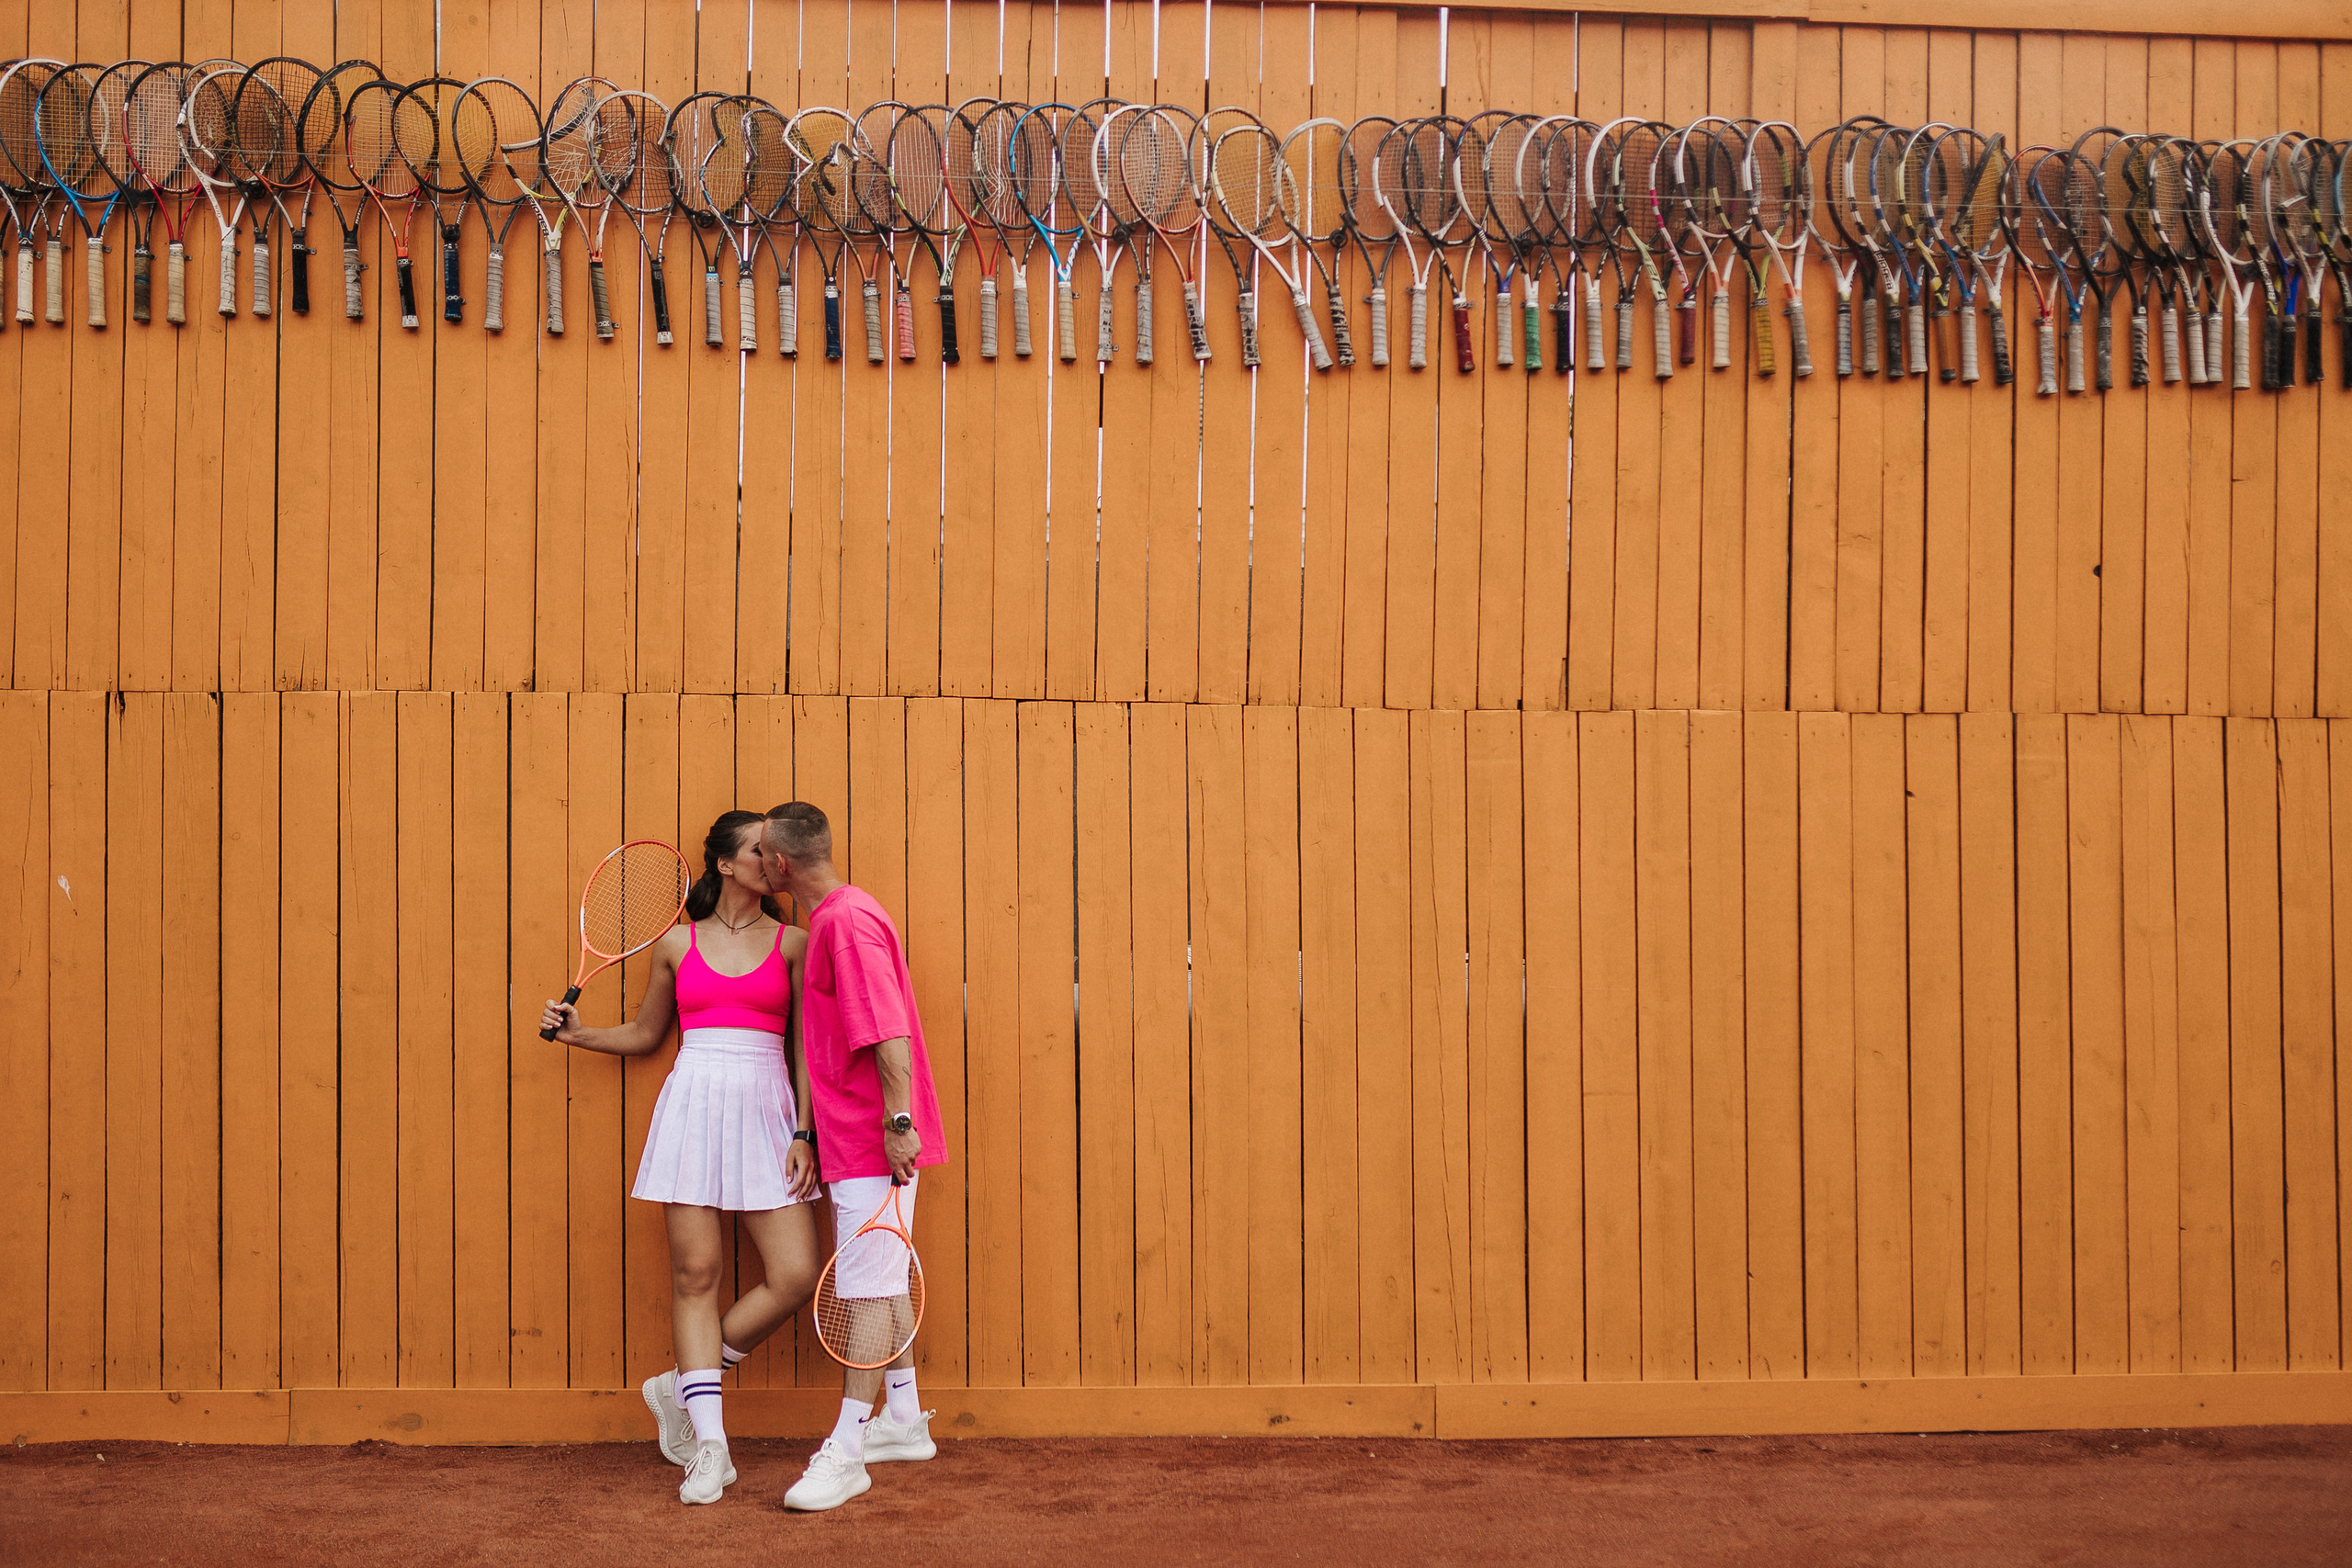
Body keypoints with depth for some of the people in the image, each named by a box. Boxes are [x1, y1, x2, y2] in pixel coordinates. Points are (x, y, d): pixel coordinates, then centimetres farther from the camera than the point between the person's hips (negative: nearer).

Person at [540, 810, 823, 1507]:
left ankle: (684, 1385, 12)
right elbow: (645, 1034, 22)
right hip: (693, 1103, 0)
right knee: (696, 1271, -3)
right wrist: (577, 1033, 8)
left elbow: (805, 1049, 5)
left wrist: (804, 1134, -3)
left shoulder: (792, 944, 7)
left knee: (797, 1275, -9)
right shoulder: (677, 943, 10)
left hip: (765, 1109, 0)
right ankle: (711, 1449, 5)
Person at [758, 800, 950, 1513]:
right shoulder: (830, 919, 15)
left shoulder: (849, 919, -17)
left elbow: (891, 1031, -24)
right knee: (880, 1281, 17)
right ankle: (904, 1421, 28)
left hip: (875, 1141, -11)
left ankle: (845, 1455, -5)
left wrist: (899, 1120, -27)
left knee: (867, 1290, -7)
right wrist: (815, 1137, 25)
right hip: (855, 1137, 11)